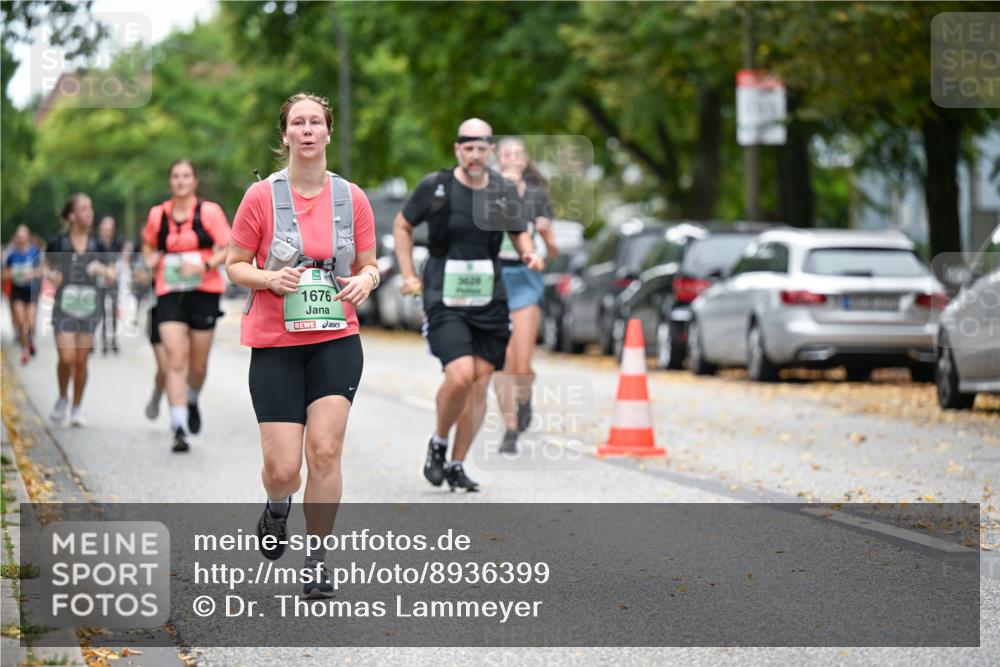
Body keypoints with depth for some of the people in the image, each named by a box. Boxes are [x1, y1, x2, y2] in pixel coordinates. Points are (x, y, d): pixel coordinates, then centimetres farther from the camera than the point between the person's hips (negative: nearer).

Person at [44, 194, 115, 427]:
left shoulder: (97, 246, 2)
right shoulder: (57, 244, -4)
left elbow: (112, 276, 7)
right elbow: (46, 267, 10)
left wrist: (101, 269, -14)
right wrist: (50, 275, -13)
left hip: (89, 307, 2)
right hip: (64, 307, -2)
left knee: (81, 361, 3)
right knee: (66, 358, -11)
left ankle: (77, 408, 17)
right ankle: (62, 398, 15)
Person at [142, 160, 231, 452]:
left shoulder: (209, 212, -3)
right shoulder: (158, 214, 6)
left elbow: (229, 249, -3)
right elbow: (149, 244, 25)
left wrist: (206, 265, -19)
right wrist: (151, 259, 4)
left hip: (204, 293, -1)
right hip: (169, 295, 1)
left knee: (198, 364, 9)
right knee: (175, 361, -12)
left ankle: (192, 401, 42)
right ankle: (179, 428, -15)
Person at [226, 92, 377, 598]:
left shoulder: (352, 198, 4)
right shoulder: (261, 197, -3)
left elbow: (369, 265, 13)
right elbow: (234, 265, 3)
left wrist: (364, 281, -11)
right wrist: (270, 278, -17)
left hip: (336, 340, 1)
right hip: (274, 344, -1)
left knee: (325, 450, -12)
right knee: (282, 468, -6)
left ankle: (317, 561, 5)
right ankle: (277, 507, 33)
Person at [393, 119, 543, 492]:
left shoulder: (504, 191, 5)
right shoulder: (435, 187, -4)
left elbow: (518, 232, 20)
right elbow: (402, 226, 9)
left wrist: (529, 254, -1)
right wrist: (408, 275, 3)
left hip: (489, 300, 4)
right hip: (444, 300, -4)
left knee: (480, 382, 2)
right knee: (460, 375, -20)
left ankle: (456, 466, 15)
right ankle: (438, 443, 7)